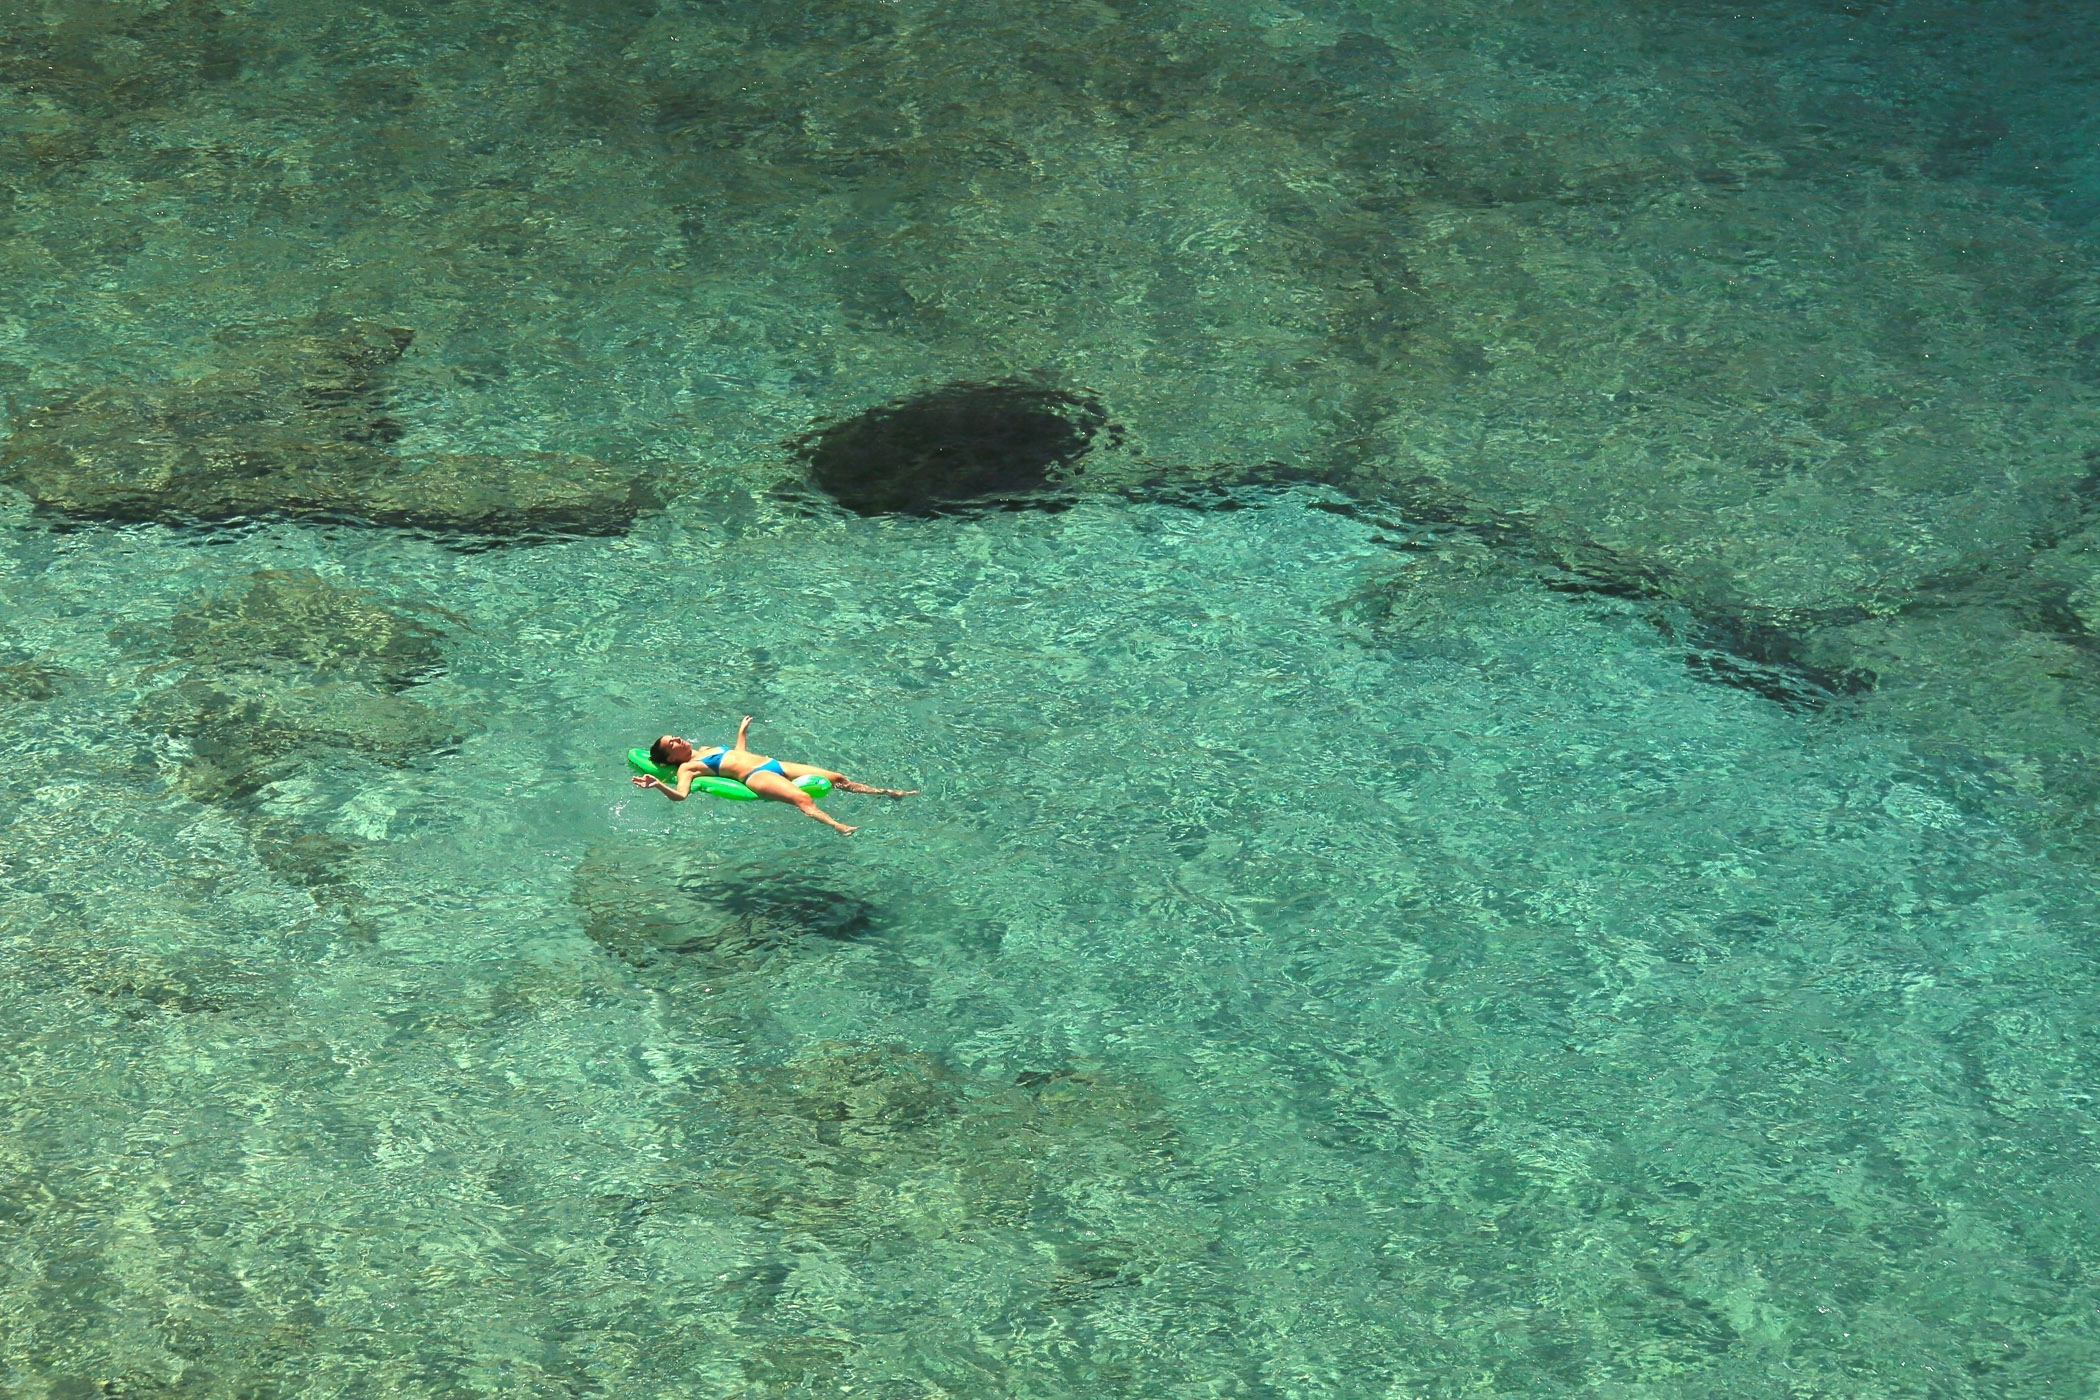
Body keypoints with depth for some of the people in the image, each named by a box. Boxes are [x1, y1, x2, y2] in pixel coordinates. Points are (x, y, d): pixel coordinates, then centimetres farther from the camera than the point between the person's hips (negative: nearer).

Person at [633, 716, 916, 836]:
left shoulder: (707, 751, 28)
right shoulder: (687, 767, 2)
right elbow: (680, 794, -16)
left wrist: (742, 732, 58)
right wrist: (658, 785, -34)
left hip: (773, 764, 10)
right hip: (756, 776, -10)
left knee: (837, 777, 3)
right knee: (802, 798, -38)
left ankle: (886, 793, 5)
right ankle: (837, 826, -58)